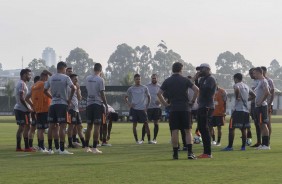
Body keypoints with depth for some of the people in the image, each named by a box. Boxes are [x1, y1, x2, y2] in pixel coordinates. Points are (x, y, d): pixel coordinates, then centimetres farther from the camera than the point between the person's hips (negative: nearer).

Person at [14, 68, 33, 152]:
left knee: (21, 127, 11)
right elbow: (22, 98, -21)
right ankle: (27, 147, -10)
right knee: (26, 127, -9)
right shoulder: (22, 84, -14)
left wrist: (29, 107, 19)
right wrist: (28, 108, -18)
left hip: (18, 108, 10)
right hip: (23, 109, -10)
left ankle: (18, 147, 12)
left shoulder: (21, 83, 18)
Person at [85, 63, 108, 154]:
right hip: (98, 104, -6)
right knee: (97, 126, -5)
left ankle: (86, 147, 19)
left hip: (89, 104, 6)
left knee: (89, 126, 14)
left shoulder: (88, 79, 8)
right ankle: (94, 148, -9)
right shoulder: (100, 80, -10)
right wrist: (106, 105, -8)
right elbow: (102, 94, -12)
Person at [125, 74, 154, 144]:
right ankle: (136, 140, 8)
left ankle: (149, 140, 1)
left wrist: (147, 106, 4)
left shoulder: (144, 88, 5)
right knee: (134, 124, 1)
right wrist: (128, 103, -5)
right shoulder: (131, 89, 5)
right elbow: (126, 97, 14)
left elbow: (148, 97, 14)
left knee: (146, 123, -2)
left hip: (142, 109, 0)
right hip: (134, 109, 0)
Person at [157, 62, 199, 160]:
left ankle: (175, 154, 2)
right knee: (188, 131, 3)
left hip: (173, 109, 1)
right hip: (185, 108, -1)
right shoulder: (185, 80, 1)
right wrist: (192, 101, 1)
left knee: (175, 132, 3)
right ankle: (190, 153, -7)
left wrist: (165, 103, 6)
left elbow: (159, 93, -1)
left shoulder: (167, 81, 5)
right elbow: (196, 90, -9)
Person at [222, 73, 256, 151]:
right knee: (243, 129, 11)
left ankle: (230, 146, -7)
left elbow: (237, 89, -31)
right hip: (246, 110, 7)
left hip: (238, 109, -7)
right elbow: (253, 96, 24)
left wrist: (237, 97, -17)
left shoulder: (236, 85, -6)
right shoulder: (246, 86, 17)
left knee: (231, 128, -4)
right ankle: (243, 146, 10)